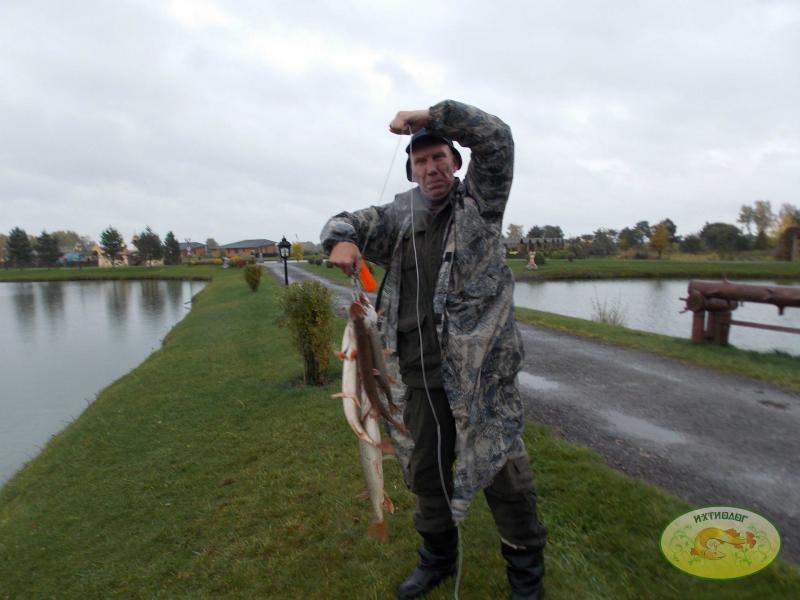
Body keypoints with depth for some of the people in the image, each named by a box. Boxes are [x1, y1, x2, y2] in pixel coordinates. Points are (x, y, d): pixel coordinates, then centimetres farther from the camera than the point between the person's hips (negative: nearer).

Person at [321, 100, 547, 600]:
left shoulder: (480, 201, 3)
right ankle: (438, 558, 42)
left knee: (504, 472, 3)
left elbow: (496, 137, -8)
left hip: (482, 367, -4)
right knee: (426, 469, 17)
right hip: (420, 372, 4)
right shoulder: (399, 217, 11)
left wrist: (430, 115, -10)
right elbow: (344, 223, 11)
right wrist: (342, 240, -13)